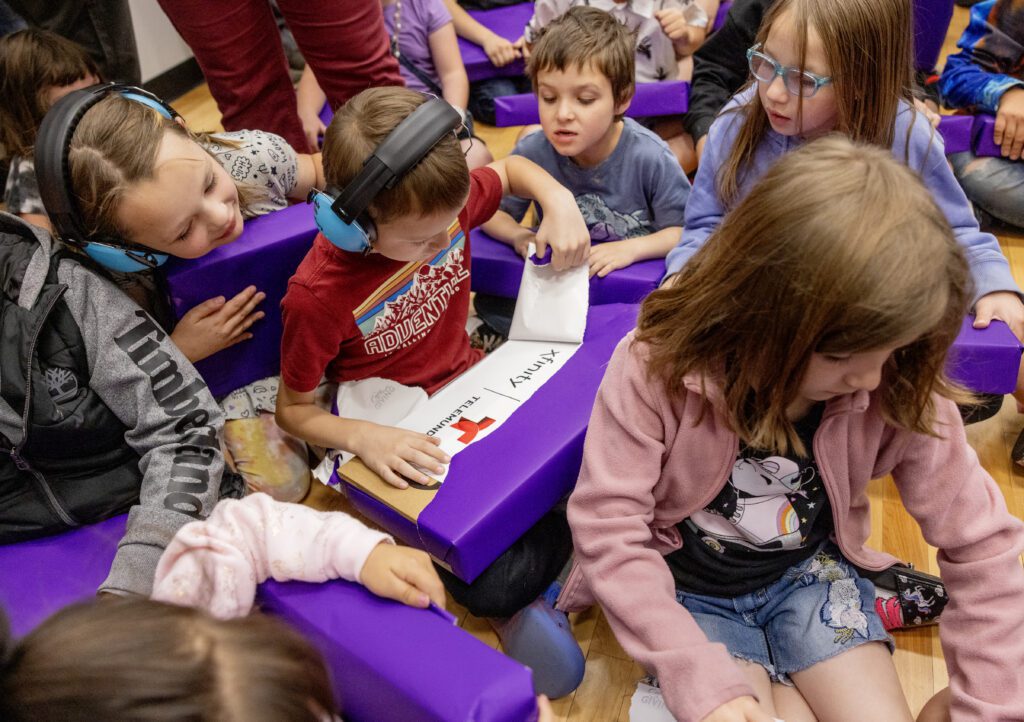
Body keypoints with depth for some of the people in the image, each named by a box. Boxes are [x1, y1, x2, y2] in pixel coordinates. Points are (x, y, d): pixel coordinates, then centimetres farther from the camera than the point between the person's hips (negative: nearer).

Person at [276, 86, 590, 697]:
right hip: (405, 443, -5)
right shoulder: (319, 295, -24)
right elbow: (293, 410, -10)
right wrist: (362, 437, -31)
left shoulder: (444, 204, -12)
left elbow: (512, 168, 11)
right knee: (498, 583, -22)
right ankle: (519, 600, 14)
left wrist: (558, 198, -11)